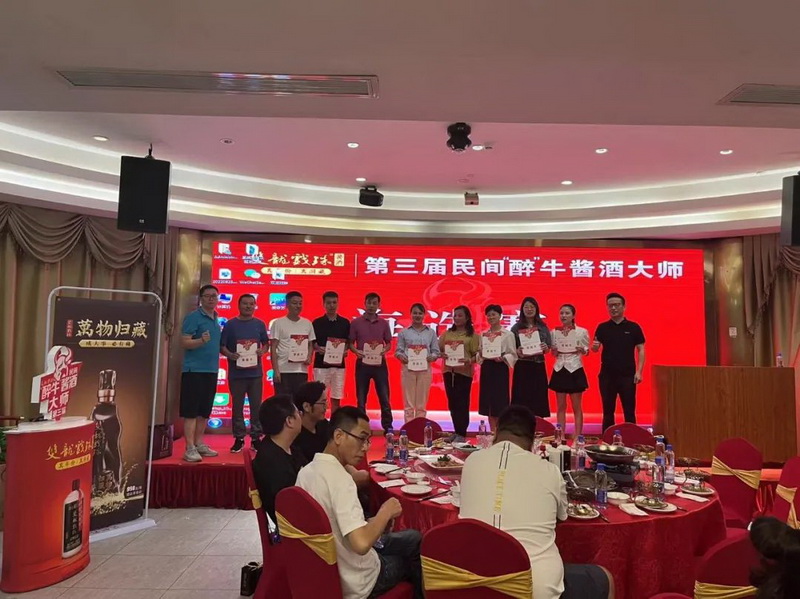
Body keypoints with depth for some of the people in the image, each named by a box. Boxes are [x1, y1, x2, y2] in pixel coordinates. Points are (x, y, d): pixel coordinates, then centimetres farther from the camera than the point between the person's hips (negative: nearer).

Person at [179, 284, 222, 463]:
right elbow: (184, 342, -15)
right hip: (194, 370, -8)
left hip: (211, 370, 8)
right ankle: (190, 448, -2)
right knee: (191, 410, -5)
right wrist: (201, 340, -32)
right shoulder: (193, 317, -8)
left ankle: (199, 444, 20)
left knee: (204, 410, 11)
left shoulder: (216, 319, 14)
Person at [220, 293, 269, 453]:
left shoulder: (259, 324, 7)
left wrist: (262, 351, -7)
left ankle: (256, 437, 15)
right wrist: (230, 355, -19)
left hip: (255, 372, 2)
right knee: (237, 407, 5)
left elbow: (266, 343, 14)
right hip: (236, 372, -2)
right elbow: (221, 346, 0)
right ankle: (239, 438, 15)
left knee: (256, 406, 5)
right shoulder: (230, 324, 0)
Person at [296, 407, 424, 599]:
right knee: (419, 545, 17)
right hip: (356, 582, -7)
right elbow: (361, 544, -37)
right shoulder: (339, 478, -29)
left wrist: (371, 522, 5)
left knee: (412, 538, 22)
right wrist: (385, 513, -20)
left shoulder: (306, 472, -3)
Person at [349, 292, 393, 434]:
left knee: (384, 397, 1)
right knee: (361, 398, 6)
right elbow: (350, 343, 5)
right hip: (362, 363, -1)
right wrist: (356, 351, -15)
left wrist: (384, 350, -10)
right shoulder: (356, 323, 2)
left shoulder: (383, 323, 6)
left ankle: (387, 427, 9)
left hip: (380, 364, 1)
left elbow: (389, 343, 11)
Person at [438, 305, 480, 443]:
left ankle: (462, 434, 4)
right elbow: (439, 350, 12)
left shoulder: (472, 335, 1)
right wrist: (442, 355, -9)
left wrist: (470, 361, -23)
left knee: (462, 402, -2)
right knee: (452, 402, 9)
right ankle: (456, 431, 20)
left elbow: (477, 354, -4)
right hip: (448, 371, 4)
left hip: (464, 372, -4)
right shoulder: (447, 333, 12)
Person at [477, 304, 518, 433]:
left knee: (500, 402, -4)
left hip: (500, 369, -5)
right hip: (486, 369, 5)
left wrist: (502, 358, -21)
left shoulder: (508, 334, -3)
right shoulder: (483, 335, 11)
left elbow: (513, 355, -5)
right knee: (488, 402, 6)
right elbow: (479, 354, 14)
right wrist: (480, 355, -7)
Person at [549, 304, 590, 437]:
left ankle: (578, 436, 8)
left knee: (576, 406, 3)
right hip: (559, 370, 3)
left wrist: (581, 350, -19)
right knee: (561, 406, 7)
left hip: (575, 370, -3)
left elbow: (586, 351, 3)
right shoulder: (554, 332, 6)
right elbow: (553, 353, 11)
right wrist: (555, 350, -12)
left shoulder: (582, 331, -2)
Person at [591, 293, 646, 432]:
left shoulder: (633, 327, 2)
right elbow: (595, 349, 1)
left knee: (629, 411, 4)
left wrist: (639, 371, -7)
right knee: (608, 411, 9)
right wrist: (594, 346, -24)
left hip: (627, 375, -1)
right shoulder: (602, 327, 5)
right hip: (607, 375, 1)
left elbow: (641, 350, 2)